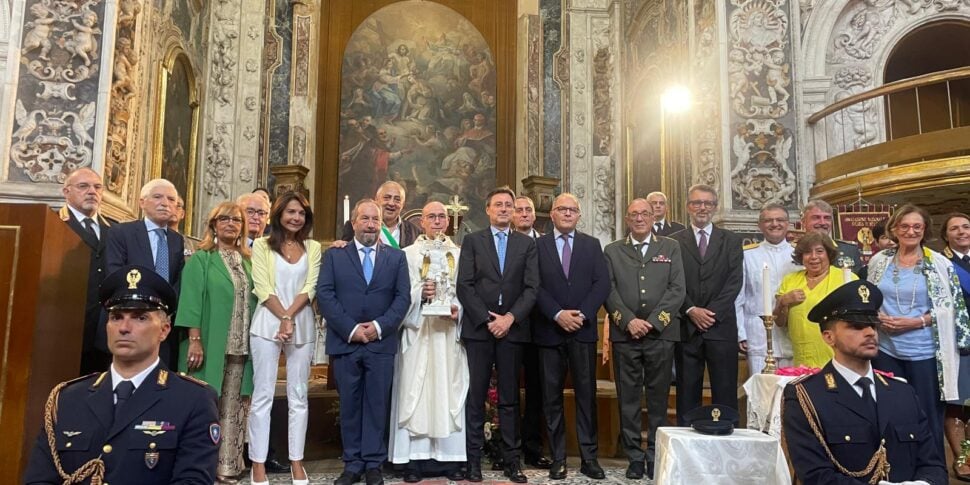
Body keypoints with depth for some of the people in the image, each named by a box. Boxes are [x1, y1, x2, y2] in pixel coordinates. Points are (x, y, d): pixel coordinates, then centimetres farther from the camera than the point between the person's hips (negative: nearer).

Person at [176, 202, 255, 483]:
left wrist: (250, 340, 7)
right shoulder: (201, 258, 2)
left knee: (231, 407, 7)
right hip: (210, 344, -4)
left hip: (240, 346, 4)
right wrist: (195, 340, -16)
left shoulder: (247, 261, 15)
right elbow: (191, 299, -7)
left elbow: (251, 300, 14)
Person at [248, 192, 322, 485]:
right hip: (267, 324, -2)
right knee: (263, 395, 0)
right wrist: (283, 318, -12)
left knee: (298, 396, 6)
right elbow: (262, 288, -4)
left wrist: (290, 317, -12)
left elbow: (309, 287, 1)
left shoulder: (313, 248, 10)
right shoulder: (262, 245, 5)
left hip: (302, 326, 2)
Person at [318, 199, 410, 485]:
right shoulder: (334, 255, 8)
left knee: (377, 404, 5)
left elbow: (403, 297, 2)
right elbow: (325, 295, -2)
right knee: (349, 405, 7)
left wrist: (380, 326, -11)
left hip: (381, 343, 0)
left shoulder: (396, 257, 9)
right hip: (345, 342, 0)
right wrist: (350, 329, -12)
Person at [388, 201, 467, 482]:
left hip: (450, 331, 2)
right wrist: (420, 293, -17)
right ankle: (415, 459, 3)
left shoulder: (460, 254, 11)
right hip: (418, 330, -1)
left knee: (450, 391, 2)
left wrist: (459, 308, -11)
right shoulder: (408, 254, 7)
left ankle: (450, 457, 8)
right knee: (416, 391, -2)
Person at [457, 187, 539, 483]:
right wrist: (487, 319, -9)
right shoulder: (472, 241, 7)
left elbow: (532, 288, 2)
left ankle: (512, 460, 13)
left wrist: (510, 318, -10)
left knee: (510, 398, 6)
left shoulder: (527, 244, 10)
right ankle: (474, 460, 11)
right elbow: (464, 286, -2)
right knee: (476, 396, 3)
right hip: (478, 328, -1)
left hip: (513, 329, 1)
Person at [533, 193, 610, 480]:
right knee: (552, 397, 5)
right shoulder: (538, 245, 5)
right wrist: (558, 314, -14)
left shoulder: (592, 245, 10)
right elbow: (535, 287, -3)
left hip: (583, 329, 1)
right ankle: (558, 458, 15)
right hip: (549, 330, 0)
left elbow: (602, 284, 1)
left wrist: (582, 314, -11)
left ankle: (589, 457, 12)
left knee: (586, 394, 3)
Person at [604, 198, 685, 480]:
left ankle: (656, 455, 18)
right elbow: (609, 291, 2)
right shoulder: (612, 251, 11)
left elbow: (677, 289, 0)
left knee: (658, 398, 6)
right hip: (625, 334, 1)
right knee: (628, 399, 5)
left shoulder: (671, 248, 10)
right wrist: (629, 321, -12)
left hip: (661, 333, 0)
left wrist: (653, 322, -10)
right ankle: (635, 457, 15)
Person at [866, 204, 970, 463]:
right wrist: (878, 318, -7)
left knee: (928, 417, 7)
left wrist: (917, 321, -16)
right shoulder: (879, 261, 3)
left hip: (925, 353, -2)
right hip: (886, 351, 2)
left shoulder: (939, 263, -4)